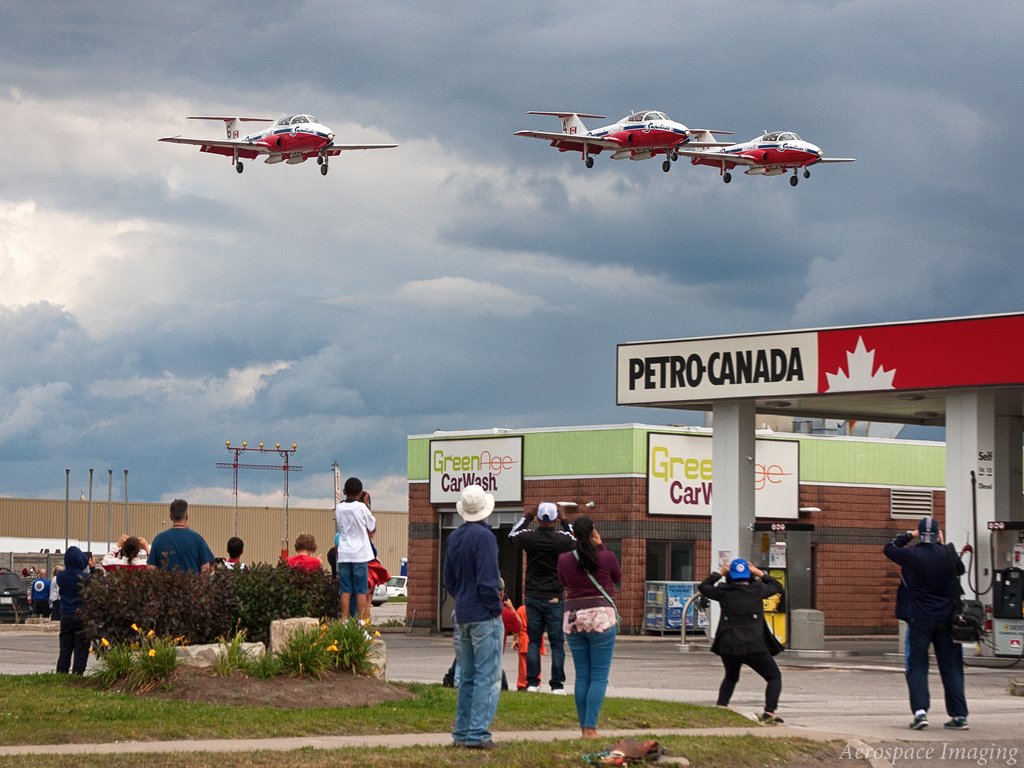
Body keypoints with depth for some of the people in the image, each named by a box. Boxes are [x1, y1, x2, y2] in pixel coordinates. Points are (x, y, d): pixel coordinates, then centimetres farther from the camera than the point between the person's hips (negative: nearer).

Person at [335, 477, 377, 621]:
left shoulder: (339, 508, 3)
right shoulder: (361, 507, -7)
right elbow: (372, 528, 3)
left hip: (343, 554, 3)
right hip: (360, 553, -3)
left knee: (345, 590, 5)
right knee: (361, 590, 1)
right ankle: (362, 620, -2)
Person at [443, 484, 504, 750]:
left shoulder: (454, 537, 11)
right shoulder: (484, 536, -14)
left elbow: (449, 580, 18)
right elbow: (488, 581, -19)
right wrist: (496, 608, -10)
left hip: (463, 615, 8)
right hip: (485, 616, -8)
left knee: (467, 676, 13)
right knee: (487, 677, -5)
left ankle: (462, 733, 15)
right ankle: (477, 734, -9)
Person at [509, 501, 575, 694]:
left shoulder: (529, 536, -6)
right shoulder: (562, 538, -10)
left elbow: (512, 534, 17)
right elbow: (576, 543, 15)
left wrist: (528, 515, 23)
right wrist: (565, 521, 17)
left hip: (532, 597, 2)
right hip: (554, 598, -2)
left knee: (533, 641, 9)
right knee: (557, 643, 3)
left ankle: (532, 683, 6)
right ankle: (557, 685, 1)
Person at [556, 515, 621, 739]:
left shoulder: (564, 559, 1)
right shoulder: (607, 557, -6)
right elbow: (618, 579, 14)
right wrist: (601, 548, 11)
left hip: (573, 617, 3)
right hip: (601, 616, -3)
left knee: (582, 676, 10)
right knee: (599, 677, -1)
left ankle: (584, 726, 10)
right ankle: (590, 727, -10)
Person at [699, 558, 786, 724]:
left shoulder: (724, 592, 4)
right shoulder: (757, 590, 0)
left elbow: (703, 587, 23)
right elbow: (777, 587, 19)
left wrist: (719, 573, 28)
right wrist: (761, 574, 22)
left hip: (728, 646, 3)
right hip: (753, 646, -3)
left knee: (731, 678, 30)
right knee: (774, 676, 9)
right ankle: (769, 712, -8)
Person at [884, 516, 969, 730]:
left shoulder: (911, 555, -10)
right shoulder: (949, 554, -4)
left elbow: (889, 548, 8)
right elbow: (961, 569, 18)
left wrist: (909, 535, 17)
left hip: (919, 619, -2)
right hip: (946, 620, 2)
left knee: (917, 666, 3)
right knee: (951, 667, 9)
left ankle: (920, 711, -14)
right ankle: (959, 715, 6)